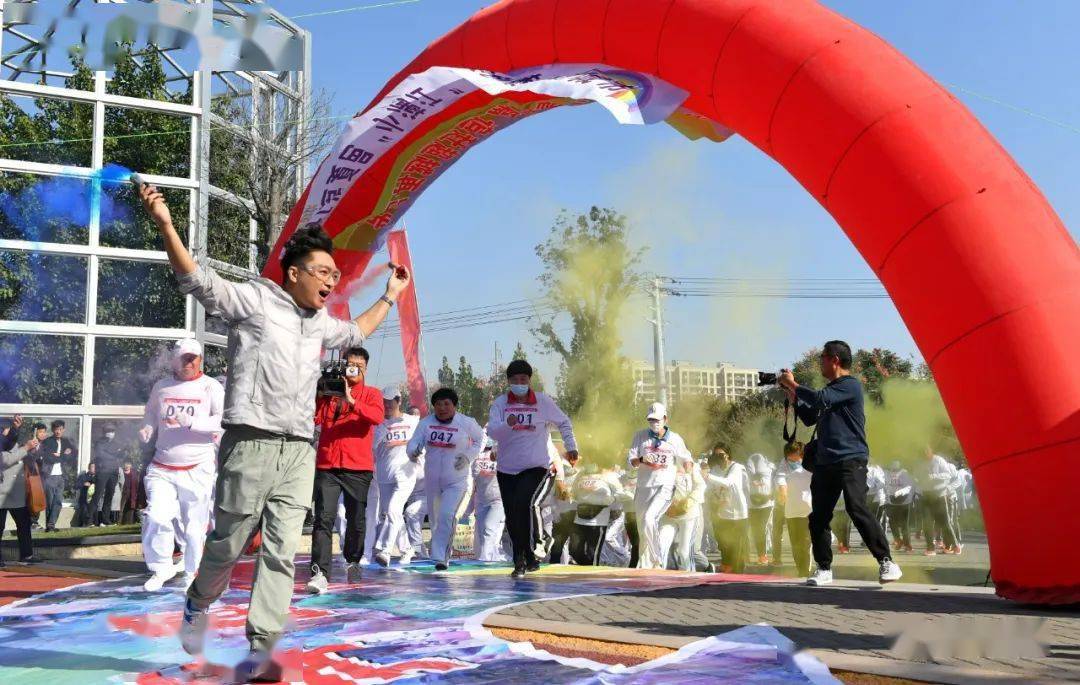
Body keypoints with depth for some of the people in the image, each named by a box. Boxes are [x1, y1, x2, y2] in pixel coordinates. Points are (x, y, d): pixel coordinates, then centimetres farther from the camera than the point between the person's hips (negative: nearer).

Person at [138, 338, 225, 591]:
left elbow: (225, 419, -11)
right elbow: (150, 416, 25)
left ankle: (192, 574, 20)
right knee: (156, 517, -11)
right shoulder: (161, 387, 12)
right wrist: (146, 430, 3)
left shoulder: (211, 387, 0)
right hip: (161, 468, 3)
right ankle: (161, 568, 11)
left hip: (197, 468, -3)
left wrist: (191, 422, -22)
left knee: (194, 526, -1)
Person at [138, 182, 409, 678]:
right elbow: (198, 281, -10)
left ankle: (262, 647, 1)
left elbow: (355, 334, 42)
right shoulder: (254, 300, 1)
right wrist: (166, 226, -22)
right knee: (229, 541, 4)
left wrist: (388, 298, 45)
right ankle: (198, 605, 33)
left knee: (282, 551, -1)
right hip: (251, 443, -6)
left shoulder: (320, 323, 21)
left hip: (299, 451, 6)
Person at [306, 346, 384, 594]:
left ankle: (352, 562, 32)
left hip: (358, 468, 0)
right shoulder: (328, 391, 13)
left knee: (356, 520, 10)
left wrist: (351, 401, -24)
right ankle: (320, 573, -16)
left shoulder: (371, 394, 8)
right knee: (323, 519, -11)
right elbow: (314, 418, 0)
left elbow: (377, 417, -13)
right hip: (327, 466, 0)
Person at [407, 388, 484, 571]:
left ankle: (441, 557, -18)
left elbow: (480, 438, 7)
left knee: (447, 516, -21)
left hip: (457, 481, -4)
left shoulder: (467, 423, -8)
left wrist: (469, 456, -8)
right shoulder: (426, 422, -2)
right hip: (432, 479, 4)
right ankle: (439, 551, 39)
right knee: (434, 518, 16)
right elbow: (415, 441, -7)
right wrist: (414, 451, -31)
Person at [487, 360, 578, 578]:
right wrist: (508, 424, -30)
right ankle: (520, 563, 20)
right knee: (512, 519, 4)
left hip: (538, 468, -2)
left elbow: (564, 423, 15)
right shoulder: (500, 403, 1)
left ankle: (538, 543, 0)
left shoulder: (543, 402, 0)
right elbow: (492, 431, -12)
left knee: (528, 503, -26)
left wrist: (571, 447, 10)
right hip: (507, 470, 3)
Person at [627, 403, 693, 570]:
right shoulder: (640, 436, 6)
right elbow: (631, 460, 3)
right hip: (643, 487, 4)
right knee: (642, 530, 8)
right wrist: (641, 460, -20)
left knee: (648, 519, -25)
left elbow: (686, 460, 10)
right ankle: (644, 566, 21)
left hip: (665, 486, -3)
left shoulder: (675, 439, 2)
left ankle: (658, 559, -14)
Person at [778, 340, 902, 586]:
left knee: (857, 509, -19)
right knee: (818, 517, 4)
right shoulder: (831, 390, 22)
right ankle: (824, 569, 12)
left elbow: (820, 399, -19)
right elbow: (810, 418, 26)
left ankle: (886, 562, -13)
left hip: (850, 459, -8)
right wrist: (792, 396, 16)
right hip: (825, 462, 8)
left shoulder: (850, 385, -5)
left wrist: (793, 384, -6)